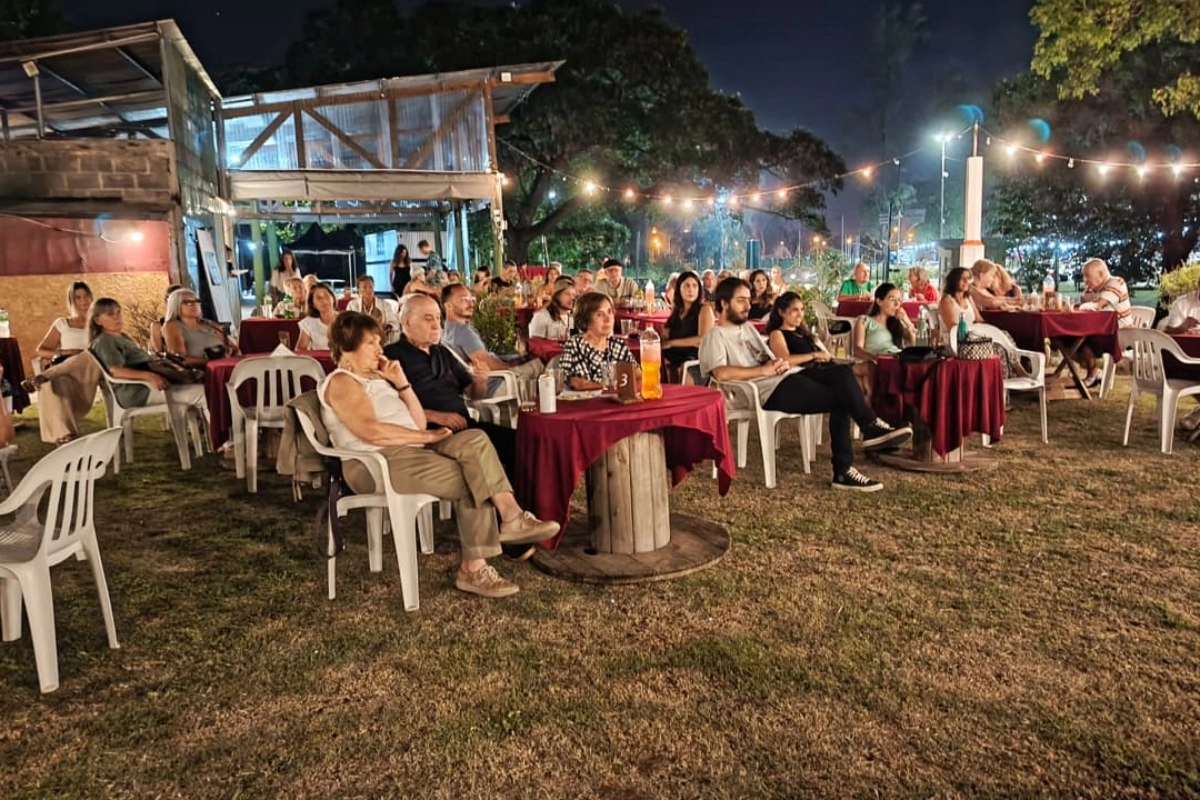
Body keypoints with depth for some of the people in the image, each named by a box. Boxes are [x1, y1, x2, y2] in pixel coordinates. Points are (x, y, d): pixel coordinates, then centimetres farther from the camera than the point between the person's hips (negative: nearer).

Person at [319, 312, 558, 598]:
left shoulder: (375, 378, 25)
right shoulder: (341, 382, -3)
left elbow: (418, 424, 16)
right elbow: (371, 431, -20)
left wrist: (401, 382, 8)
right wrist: (427, 437, -15)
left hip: (411, 451, 8)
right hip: (378, 463, -8)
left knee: (475, 440, -17)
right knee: (471, 479, -23)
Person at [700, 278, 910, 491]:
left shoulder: (747, 328, 25)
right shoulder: (715, 337, -3)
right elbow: (722, 373, -22)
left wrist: (781, 363, -2)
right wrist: (764, 370, -17)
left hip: (788, 376, 9)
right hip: (771, 390, -9)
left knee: (842, 372, -13)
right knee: (841, 397, -17)